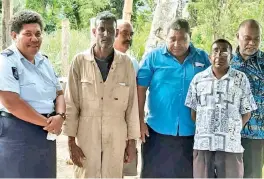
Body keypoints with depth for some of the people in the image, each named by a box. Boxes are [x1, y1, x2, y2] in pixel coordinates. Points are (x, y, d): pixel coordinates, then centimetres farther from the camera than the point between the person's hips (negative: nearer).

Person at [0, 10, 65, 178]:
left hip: (46, 134, 7)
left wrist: (60, 116, -9)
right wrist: (47, 122, -15)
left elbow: (59, 93, 14)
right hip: (17, 134, -7)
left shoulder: (44, 61, 12)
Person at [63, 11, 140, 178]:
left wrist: (132, 141, 3)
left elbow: (132, 105, 2)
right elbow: (71, 104, -2)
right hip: (86, 136, -1)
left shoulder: (126, 63, -1)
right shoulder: (80, 61, -4)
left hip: (116, 138, 1)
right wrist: (71, 142, -4)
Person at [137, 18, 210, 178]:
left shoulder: (202, 58, 3)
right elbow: (140, 89, -2)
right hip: (158, 130, -1)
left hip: (192, 132, 2)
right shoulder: (153, 57, -2)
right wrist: (140, 121, -6)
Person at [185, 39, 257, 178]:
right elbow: (193, 111, 11)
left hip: (231, 144, -1)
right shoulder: (198, 79, 8)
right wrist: (203, 129, 4)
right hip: (202, 143, 1)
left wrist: (234, 131, 1)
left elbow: (246, 112, 6)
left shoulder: (241, 79, 3)